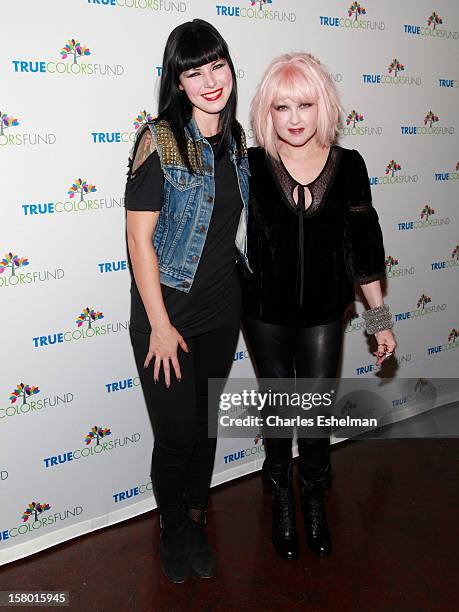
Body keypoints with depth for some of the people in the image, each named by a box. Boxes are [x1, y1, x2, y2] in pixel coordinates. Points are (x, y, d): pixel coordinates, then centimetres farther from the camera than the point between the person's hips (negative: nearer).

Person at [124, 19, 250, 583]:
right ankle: (171, 524, 36)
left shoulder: (236, 140, 4)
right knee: (176, 434, 6)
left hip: (222, 310, 5)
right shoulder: (159, 140, -15)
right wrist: (160, 323, -16)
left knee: (206, 423, 18)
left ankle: (195, 519, 41)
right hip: (167, 310, -5)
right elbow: (139, 236, -16)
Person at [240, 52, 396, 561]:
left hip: (323, 314, 1)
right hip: (266, 313, -1)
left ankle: (314, 500, 39)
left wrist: (380, 318, 3)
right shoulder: (251, 165, -8)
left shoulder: (348, 165, -4)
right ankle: (281, 499, 40)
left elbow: (362, 249, 0)